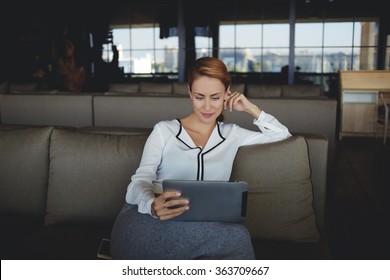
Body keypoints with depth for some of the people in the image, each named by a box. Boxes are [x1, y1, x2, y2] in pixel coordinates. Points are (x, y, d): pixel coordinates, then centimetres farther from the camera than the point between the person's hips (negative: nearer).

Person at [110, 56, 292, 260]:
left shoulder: (232, 134, 20)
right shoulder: (163, 130, 11)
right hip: (153, 224, -3)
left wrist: (250, 108, 17)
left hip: (204, 227, 4)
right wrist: (152, 205, -26)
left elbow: (282, 135, 27)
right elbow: (140, 182, -1)